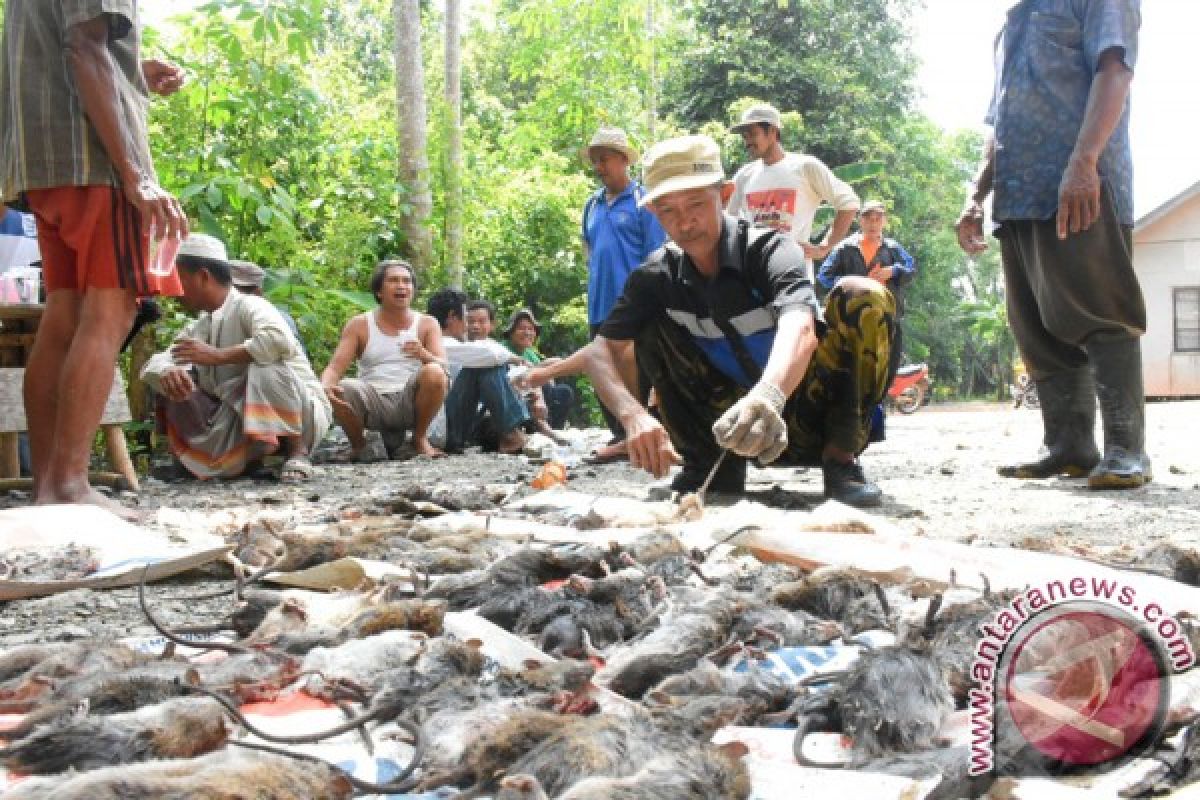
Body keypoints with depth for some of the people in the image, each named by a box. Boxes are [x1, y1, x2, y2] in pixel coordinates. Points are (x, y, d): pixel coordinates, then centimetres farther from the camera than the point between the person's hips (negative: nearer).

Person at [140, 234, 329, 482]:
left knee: (268, 368, -35)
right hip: (244, 427, 8)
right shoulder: (198, 328, 8)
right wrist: (167, 372, -23)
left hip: (298, 416, -8)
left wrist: (218, 355, -32)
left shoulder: (249, 306, -16)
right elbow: (154, 364, 2)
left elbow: (281, 341, -37)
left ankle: (296, 452, -18)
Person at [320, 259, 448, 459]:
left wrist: (423, 355, -30)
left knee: (434, 373, -30)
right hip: (372, 402, 0)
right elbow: (335, 367, 0)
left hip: (410, 403, 0)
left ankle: (420, 438, -5)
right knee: (340, 390, -31)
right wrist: (325, 386, -25)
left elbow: (443, 366, -5)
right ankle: (358, 444, 1)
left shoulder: (427, 324, 7)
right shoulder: (359, 325, 8)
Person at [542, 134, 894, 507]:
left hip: (801, 410, -3)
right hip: (729, 420, 3)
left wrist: (768, 396, -61)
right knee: (650, 327, -12)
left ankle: (840, 459, -17)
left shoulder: (771, 250, -19)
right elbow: (599, 350, -15)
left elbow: (799, 329, -39)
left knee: (862, 296, -26)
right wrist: (633, 414, -37)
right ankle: (713, 464, -9)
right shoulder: (658, 276, -7)